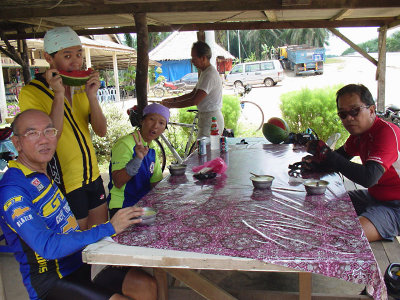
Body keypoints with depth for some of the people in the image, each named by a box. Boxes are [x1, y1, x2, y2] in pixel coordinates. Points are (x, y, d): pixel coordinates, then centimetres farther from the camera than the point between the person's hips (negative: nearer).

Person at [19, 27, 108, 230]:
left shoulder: (81, 87, 6)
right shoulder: (31, 93, -13)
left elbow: (101, 131, -2)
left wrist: (92, 96, -16)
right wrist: (58, 95, -27)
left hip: (93, 175, 7)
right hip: (65, 183, -6)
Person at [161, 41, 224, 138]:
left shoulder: (210, 75, -21)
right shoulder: (204, 72, 14)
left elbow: (194, 101, -25)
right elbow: (193, 93, 20)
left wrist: (170, 105, -18)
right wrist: (173, 99, 9)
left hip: (211, 121, -10)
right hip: (205, 118, 10)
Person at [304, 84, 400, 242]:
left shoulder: (387, 132, -25)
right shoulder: (360, 131, 4)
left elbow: (368, 178, -36)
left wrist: (327, 155, -31)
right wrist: (315, 160, -9)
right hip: (374, 197, 9)